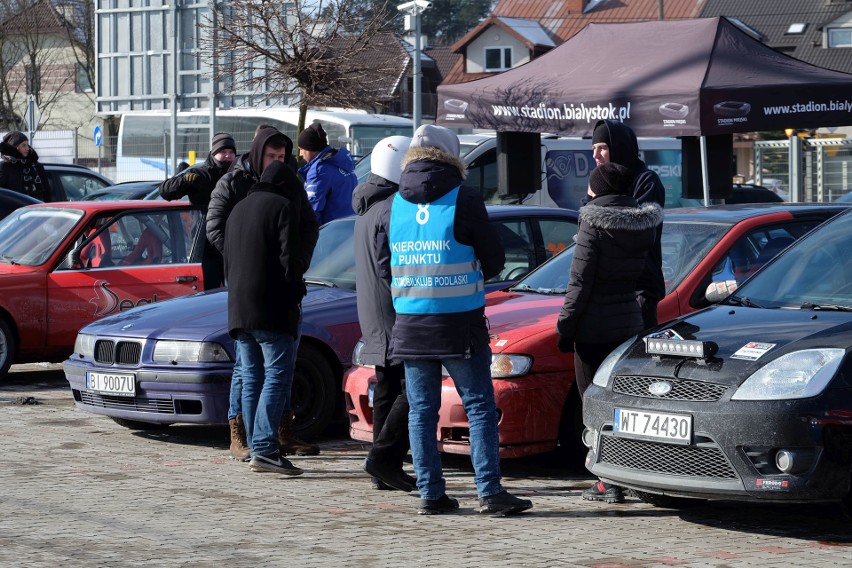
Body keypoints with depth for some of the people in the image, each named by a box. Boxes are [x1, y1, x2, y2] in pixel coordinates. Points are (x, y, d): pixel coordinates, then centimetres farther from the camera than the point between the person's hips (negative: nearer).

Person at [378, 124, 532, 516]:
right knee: (479, 407, 1)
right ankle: (489, 492, -4)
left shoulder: (392, 206, 5)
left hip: (410, 325, 4)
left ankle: (430, 494, 7)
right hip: (460, 323, -4)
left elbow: (384, 267, 11)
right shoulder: (464, 200, -8)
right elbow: (494, 259, -2)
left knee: (421, 410, 9)